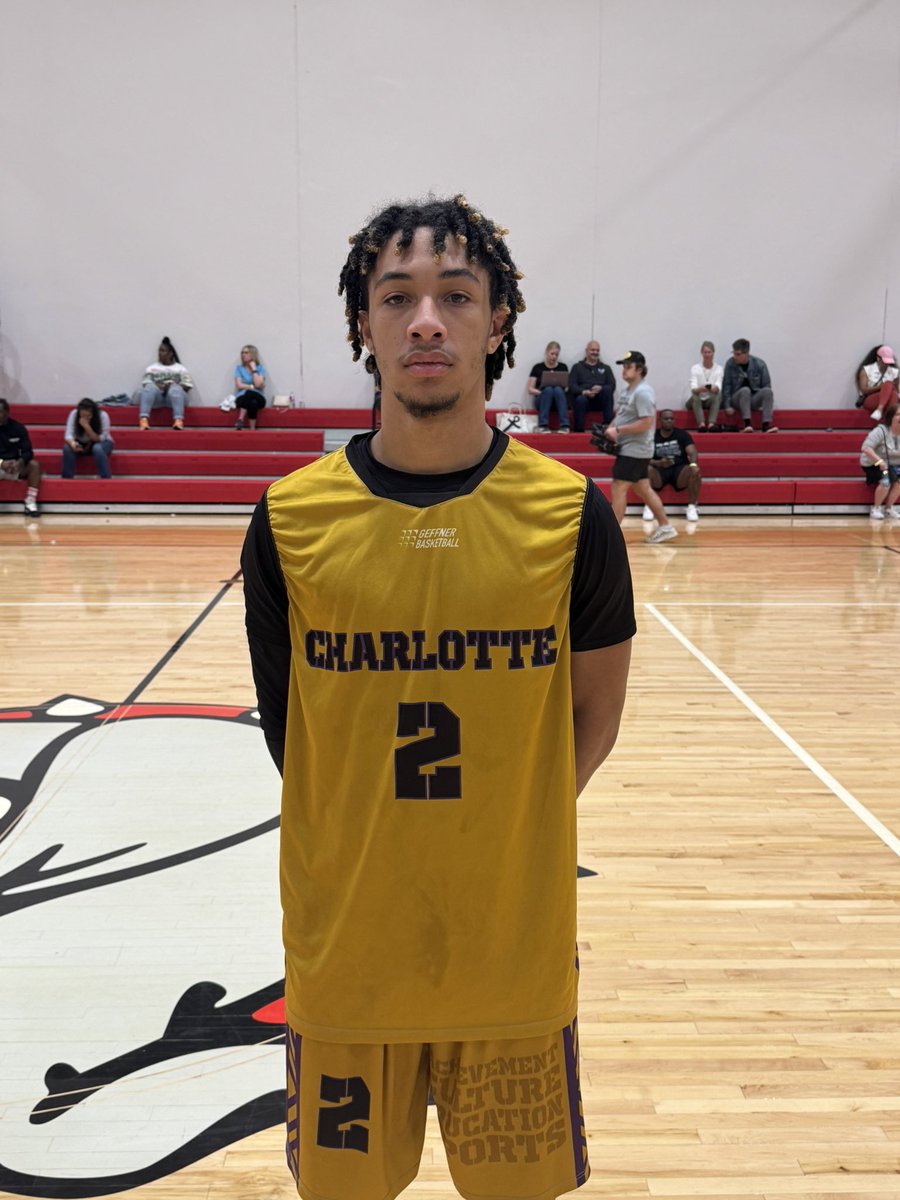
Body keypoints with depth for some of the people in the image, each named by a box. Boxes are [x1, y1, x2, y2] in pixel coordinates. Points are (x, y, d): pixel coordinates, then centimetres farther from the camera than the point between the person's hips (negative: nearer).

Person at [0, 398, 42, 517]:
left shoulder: (18, 427, -1)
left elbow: (27, 451, -5)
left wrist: (19, 462, -28)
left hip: (15, 466, 2)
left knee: (34, 465, -26)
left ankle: (30, 503, -24)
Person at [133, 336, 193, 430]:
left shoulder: (180, 368, 18)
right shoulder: (152, 367, 22)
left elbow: (187, 386, 8)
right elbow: (145, 383, 10)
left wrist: (172, 386, -10)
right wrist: (158, 386, -11)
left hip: (175, 396, -1)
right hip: (156, 394, 1)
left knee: (175, 389, -36)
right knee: (150, 387, -33)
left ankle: (179, 421, -58)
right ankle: (143, 419, -54)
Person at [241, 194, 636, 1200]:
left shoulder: (569, 514, -9)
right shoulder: (290, 520, -8)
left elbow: (593, 719, 2)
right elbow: (288, 732, 2)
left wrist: (494, 835, 0)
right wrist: (372, 850, 2)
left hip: (517, 953, 0)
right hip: (345, 954, 1)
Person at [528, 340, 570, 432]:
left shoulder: (563, 367, 14)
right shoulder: (538, 367, 9)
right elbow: (530, 390, 5)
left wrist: (565, 388, -12)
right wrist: (541, 392, -13)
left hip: (559, 398, 1)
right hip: (542, 399, -1)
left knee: (558, 390, -34)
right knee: (548, 389, -35)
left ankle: (564, 425, -43)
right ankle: (543, 425, -40)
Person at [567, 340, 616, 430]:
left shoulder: (605, 368, 23)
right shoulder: (577, 367, 18)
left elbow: (612, 386, 8)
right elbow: (572, 386, 3)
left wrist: (601, 388, -16)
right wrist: (584, 392, -19)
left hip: (600, 401, 2)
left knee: (608, 389, -29)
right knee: (581, 399, -37)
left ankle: (608, 424, -31)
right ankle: (579, 431, -35)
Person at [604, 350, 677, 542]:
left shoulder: (643, 392, -17)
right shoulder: (626, 390, 13)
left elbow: (646, 422, -24)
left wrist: (618, 430, -21)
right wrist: (610, 429, 5)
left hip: (634, 450, -10)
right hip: (628, 448, 10)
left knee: (618, 489, -7)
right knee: (644, 489, 14)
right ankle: (665, 526, 21)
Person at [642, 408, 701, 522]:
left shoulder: (682, 434, 6)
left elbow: (692, 452, -8)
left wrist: (693, 464, -33)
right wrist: (659, 463, -27)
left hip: (680, 470, 0)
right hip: (659, 470, 0)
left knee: (695, 471, -32)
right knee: (646, 469, -34)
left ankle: (692, 507, -21)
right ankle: (648, 507, -22)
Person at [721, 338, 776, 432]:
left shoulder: (759, 364, -4)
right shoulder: (730, 364, -7)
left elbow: (766, 386, 2)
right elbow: (726, 386, -3)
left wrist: (768, 404, -9)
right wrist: (727, 406, -10)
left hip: (754, 400, 2)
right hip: (737, 399, -2)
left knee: (767, 391, -28)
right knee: (745, 390, -34)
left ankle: (766, 424, -35)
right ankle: (747, 424, -40)